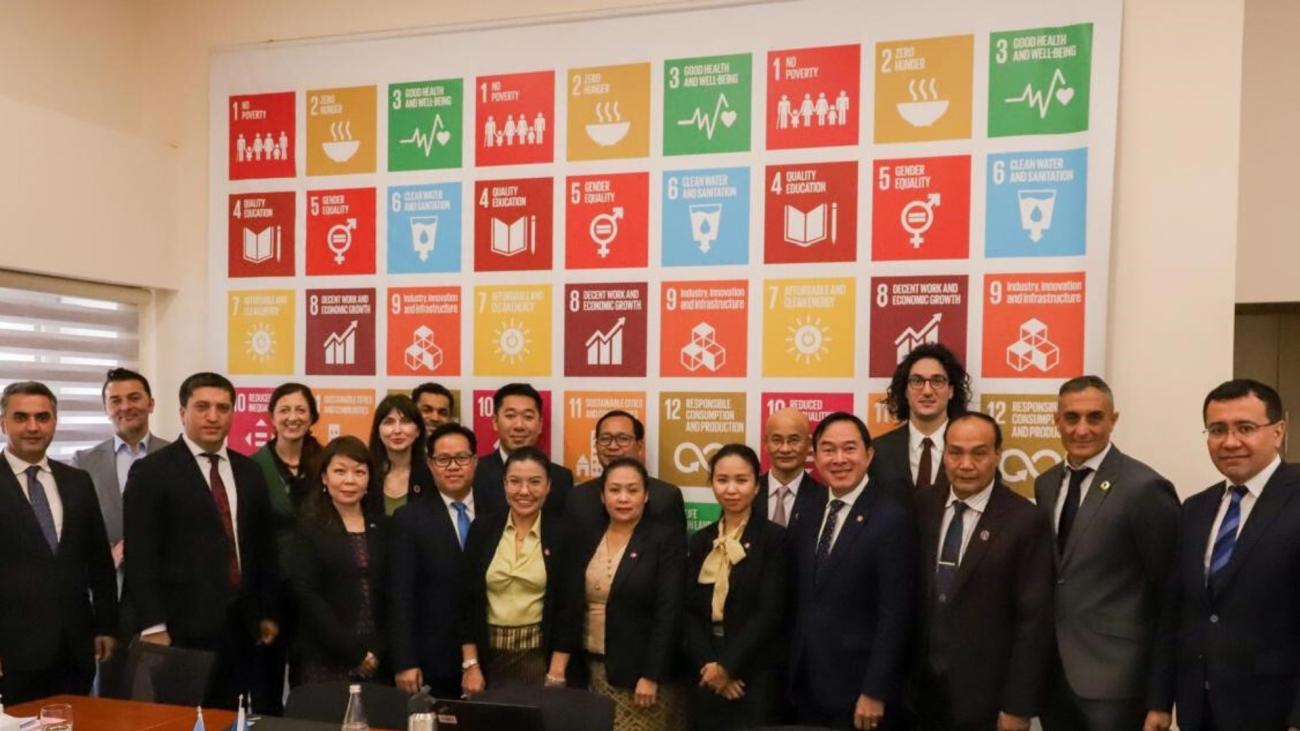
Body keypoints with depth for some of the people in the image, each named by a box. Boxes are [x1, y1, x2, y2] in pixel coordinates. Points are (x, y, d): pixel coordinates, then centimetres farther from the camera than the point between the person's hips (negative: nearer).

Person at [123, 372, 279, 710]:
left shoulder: (249, 472, 13)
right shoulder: (151, 472, -3)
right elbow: (141, 556, -8)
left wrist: (269, 613, 14)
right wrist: (153, 627, -12)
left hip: (243, 626, 5)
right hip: (184, 629, -4)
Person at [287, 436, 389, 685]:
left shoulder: (383, 527, 9)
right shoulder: (308, 528, 0)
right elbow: (306, 595, -8)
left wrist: (378, 650, -6)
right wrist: (352, 651, -12)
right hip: (325, 661, -2)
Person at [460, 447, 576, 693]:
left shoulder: (561, 533, -5)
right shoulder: (482, 528, 0)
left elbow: (568, 607, -5)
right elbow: (467, 600, 1)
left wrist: (556, 675, -10)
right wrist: (470, 665, -3)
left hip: (540, 656, -1)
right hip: (488, 654, 2)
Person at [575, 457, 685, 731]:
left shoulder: (665, 539, -7)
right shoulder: (588, 538, 7)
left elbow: (668, 613, -12)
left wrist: (651, 676, -15)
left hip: (638, 670, -4)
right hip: (591, 667, 4)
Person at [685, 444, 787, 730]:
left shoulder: (775, 538, -7)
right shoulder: (700, 540, 8)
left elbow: (770, 612, -13)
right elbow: (690, 609, 4)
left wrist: (728, 665, -13)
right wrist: (707, 663, -10)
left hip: (753, 673, -4)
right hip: (707, 675, 4)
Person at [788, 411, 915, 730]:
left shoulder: (892, 517, -12)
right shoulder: (807, 521, 8)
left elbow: (895, 614, -15)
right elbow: (799, 604, 11)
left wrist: (875, 692, -17)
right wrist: (794, 681, 8)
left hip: (859, 694, -6)